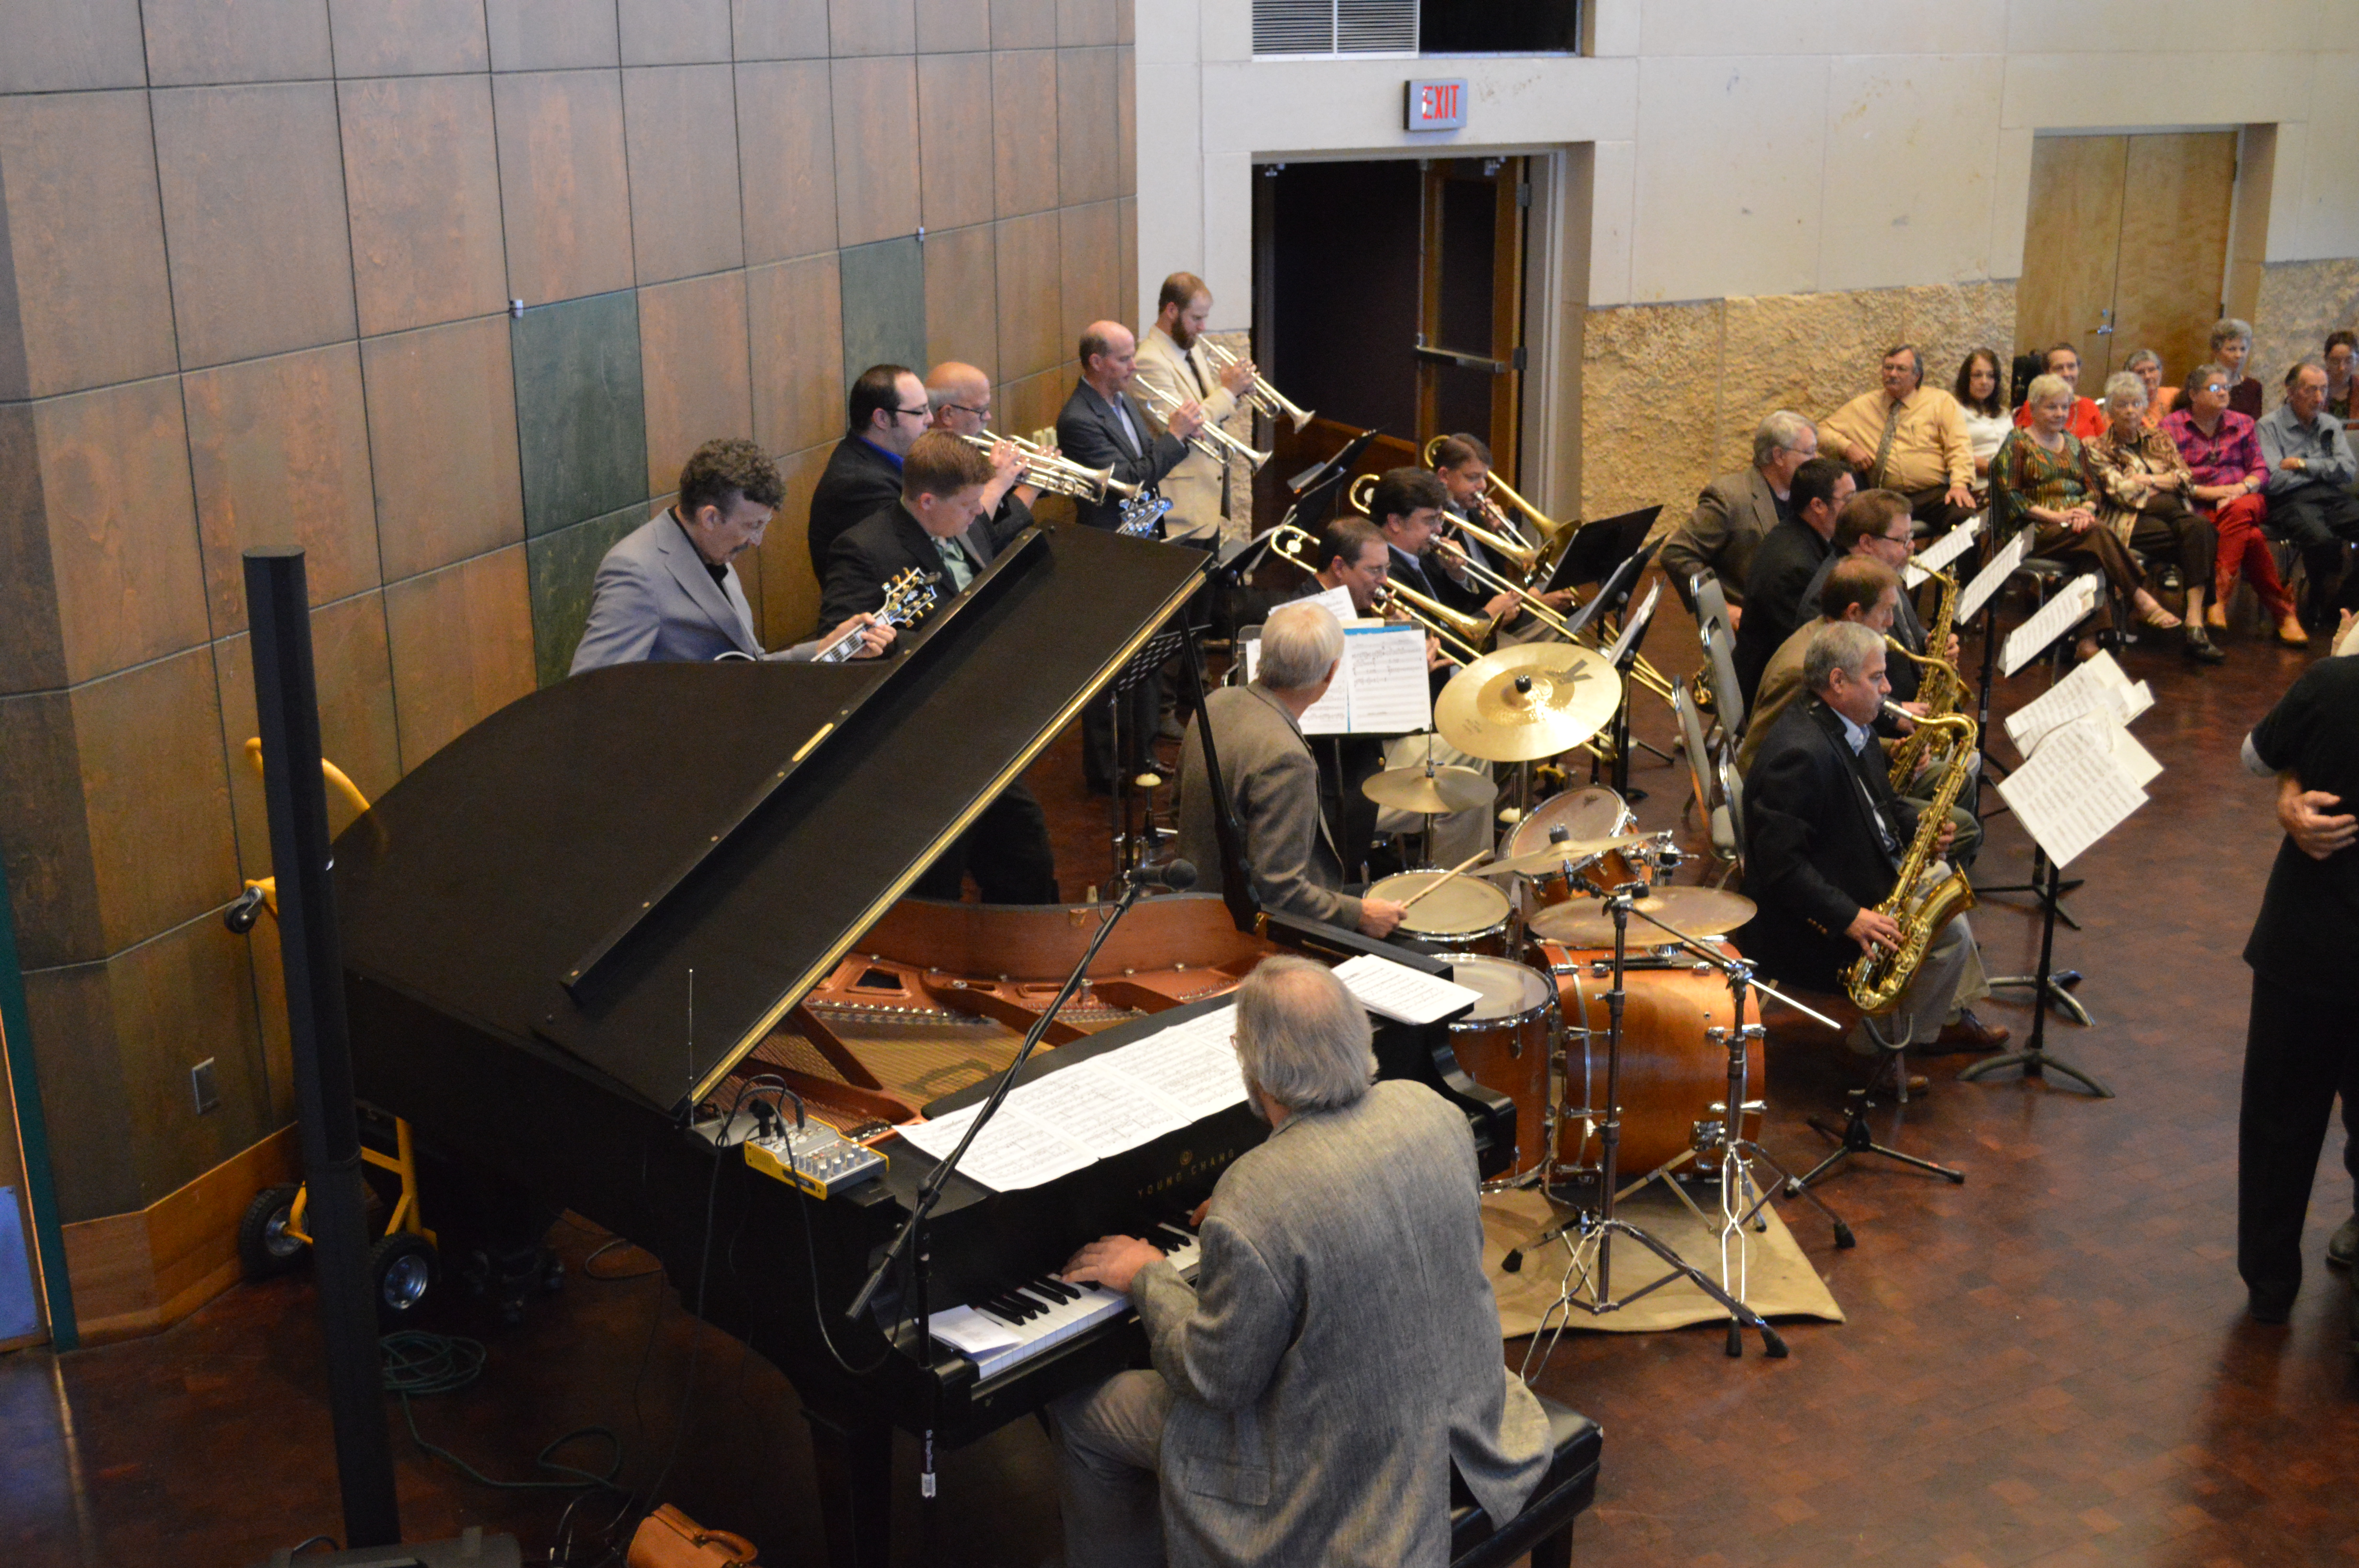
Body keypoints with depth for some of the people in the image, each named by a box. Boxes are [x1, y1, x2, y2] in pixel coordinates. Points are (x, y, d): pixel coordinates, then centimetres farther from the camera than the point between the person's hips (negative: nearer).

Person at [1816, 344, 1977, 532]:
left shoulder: (1941, 401, 13)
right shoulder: (1863, 406, 17)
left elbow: (1959, 447, 3)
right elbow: (1821, 431, 19)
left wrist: (1960, 485, -16)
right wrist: (1847, 447, -2)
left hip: (1935, 494, -1)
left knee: (1964, 517, -35)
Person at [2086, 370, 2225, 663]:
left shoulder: (2160, 439, 23)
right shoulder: (2099, 449, 10)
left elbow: (2185, 478, 11)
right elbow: (2120, 491, -4)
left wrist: (2146, 481, -1)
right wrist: (2163, 481, 6)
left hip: (2174, 510, 4)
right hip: (2132, 520, -4)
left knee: (2200, 527, -33)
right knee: (2198, 540, -31)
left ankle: (2194, 624, -40)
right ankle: (2194, 625, -32)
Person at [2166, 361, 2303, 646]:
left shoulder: (2243, 424, 20)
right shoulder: (2171, 425, 8)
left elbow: (2261, 470, 13)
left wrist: (2243, 488, -10)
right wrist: (2207, 492, -14)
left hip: (2243, 499, 2)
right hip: (2198, 507, -2)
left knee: (2240, 510, -38)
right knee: (2252, 536, -33)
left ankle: (2218, 598, -42)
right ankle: (2283, 612, -30)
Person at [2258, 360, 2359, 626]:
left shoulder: (2330, 425, 21)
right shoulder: (2269, 427, 3)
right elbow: (2274, 481, -9)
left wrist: (2304, 465, -3)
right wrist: (2325, 469, 4)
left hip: (2333, 497, 5)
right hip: (2291, 501, -5)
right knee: (2322, 539, -36)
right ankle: (2322, 605, -10)